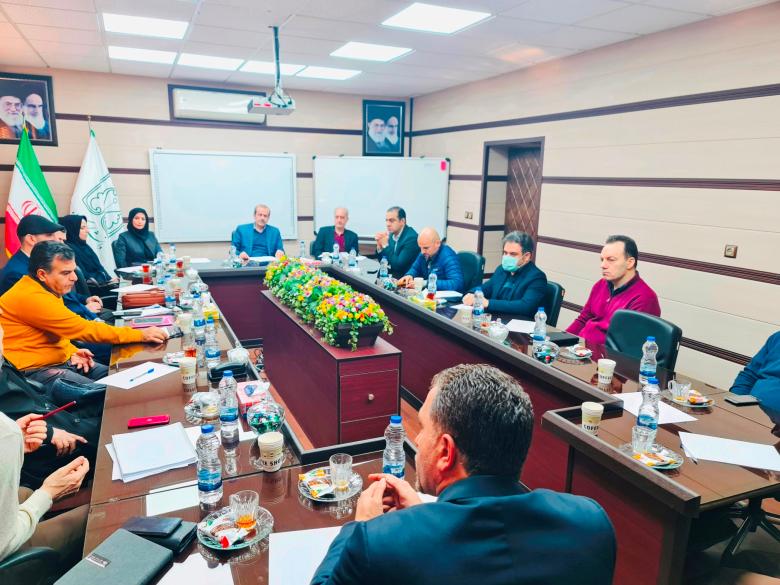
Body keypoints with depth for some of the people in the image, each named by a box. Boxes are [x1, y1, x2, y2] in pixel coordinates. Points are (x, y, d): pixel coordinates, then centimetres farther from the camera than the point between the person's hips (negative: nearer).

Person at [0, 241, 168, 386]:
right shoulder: (30, 297, -23)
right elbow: (84, 328, -25)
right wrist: (141, 334, -23)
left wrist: (72, 351, -1)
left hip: (60, 360, 10)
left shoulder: (46, 289, 8)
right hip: (36, 370, -9)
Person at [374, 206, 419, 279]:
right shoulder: (391, 234, 3)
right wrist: (379, 246, -7)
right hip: (391, 275, 6)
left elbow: (398, 265, -21)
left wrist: (385, 245, -19)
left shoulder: (411, 237, -17)